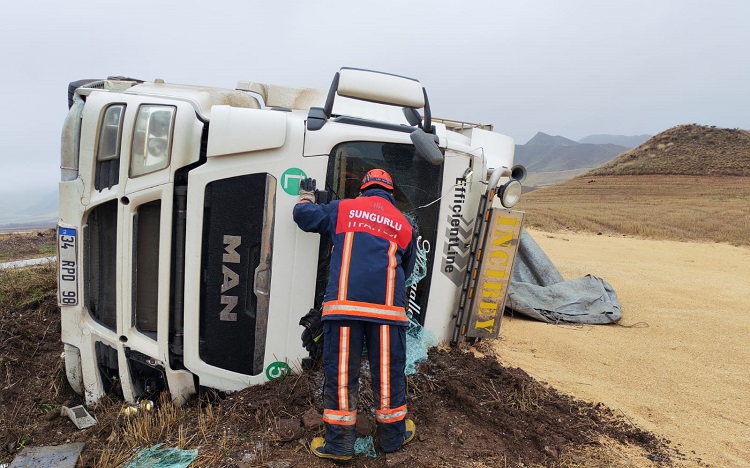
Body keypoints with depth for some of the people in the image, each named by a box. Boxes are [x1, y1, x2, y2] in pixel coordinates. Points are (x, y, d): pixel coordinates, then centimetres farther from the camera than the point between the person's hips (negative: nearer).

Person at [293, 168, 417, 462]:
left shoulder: (343, 209, 12)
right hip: (387, 308, 1)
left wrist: (305, 196, 39)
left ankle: (339, 443, 17)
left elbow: (304, 216, 18)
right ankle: (393, 435, 29)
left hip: (344, 305, -1)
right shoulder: (404, 225, 16)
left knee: (340, 373, 8)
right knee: (388, 372, 13)